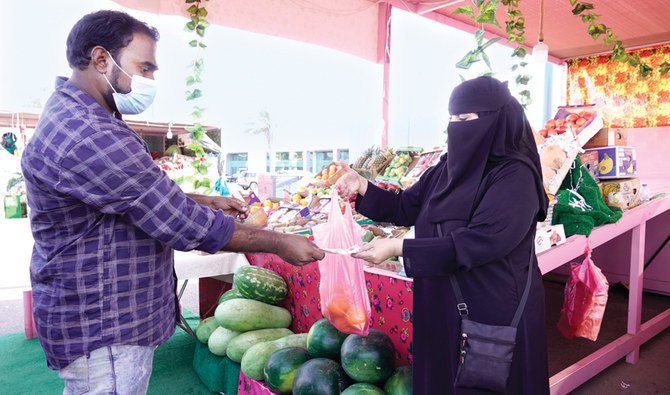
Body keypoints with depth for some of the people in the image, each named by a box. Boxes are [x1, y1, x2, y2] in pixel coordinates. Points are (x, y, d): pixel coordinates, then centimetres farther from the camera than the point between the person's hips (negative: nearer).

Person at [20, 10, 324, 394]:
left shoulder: (74, 116, 8)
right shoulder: (88, 136, -28)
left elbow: (146, 197, 16)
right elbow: (181, 223, -27)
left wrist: (206, 201, 6)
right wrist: (279, 243, -18)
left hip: (98, 314, 10)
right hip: (104, 330, -10)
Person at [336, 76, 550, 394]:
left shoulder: (516, 176, -16)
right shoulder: (448, 167, 4)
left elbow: (478, 242, -26)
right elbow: (406, 208, 10)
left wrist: (399, 248, -27)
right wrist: (363, 188, -7)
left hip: (495, 314, -6)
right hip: (442, 306, 7)